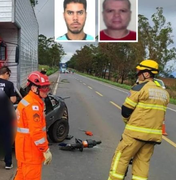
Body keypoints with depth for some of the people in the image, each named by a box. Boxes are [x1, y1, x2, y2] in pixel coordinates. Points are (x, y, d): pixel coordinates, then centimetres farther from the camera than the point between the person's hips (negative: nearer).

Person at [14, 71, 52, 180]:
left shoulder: (27, 101, 11)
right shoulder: (33, 105, -22)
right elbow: (36, 132, -26)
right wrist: (46, 150, -20)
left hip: (25, 147, 10)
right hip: (30, 150, -10)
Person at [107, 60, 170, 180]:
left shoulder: (140, 88, -10)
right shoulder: (164, 93, 10)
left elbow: (126, 110, -7)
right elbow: (157, 114, 13)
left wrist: (128, 122, 11)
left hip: (136, 132, -6)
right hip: (154, 135, 6)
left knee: (121, 158, 6)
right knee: (142, 162, 13)